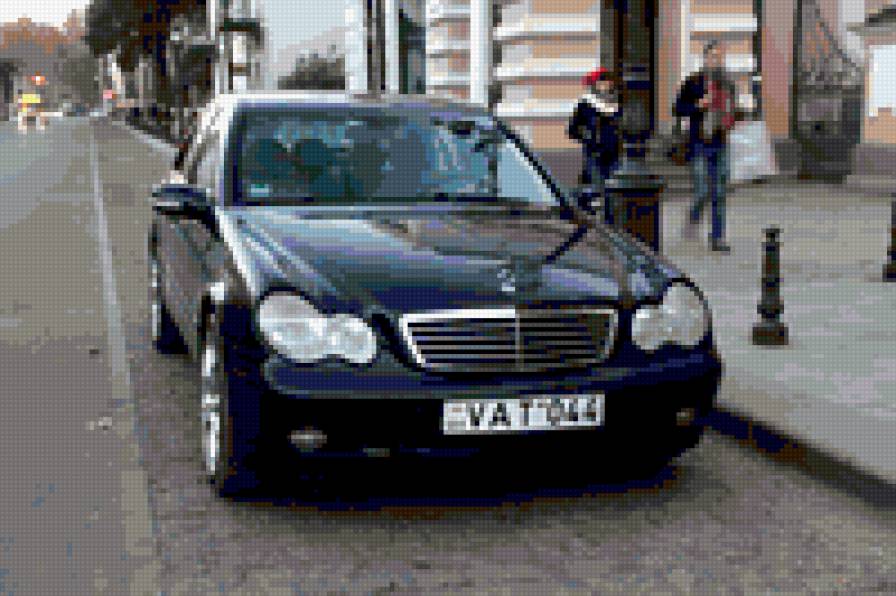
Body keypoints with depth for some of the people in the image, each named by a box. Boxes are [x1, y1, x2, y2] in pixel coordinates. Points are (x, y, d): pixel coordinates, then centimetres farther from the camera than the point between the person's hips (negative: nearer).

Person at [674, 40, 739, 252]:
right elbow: (678, 109, -3)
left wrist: (731, 119, 6)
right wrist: (698, 105, -18)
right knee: (703, 191, -8)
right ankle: (693, 218, 23)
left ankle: (717, 238, 9)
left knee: (719, 194, 4)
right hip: (700, 145, -4)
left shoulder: (727, 83, 12)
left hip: (720, 144, 5)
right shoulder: (693, 82, -3)